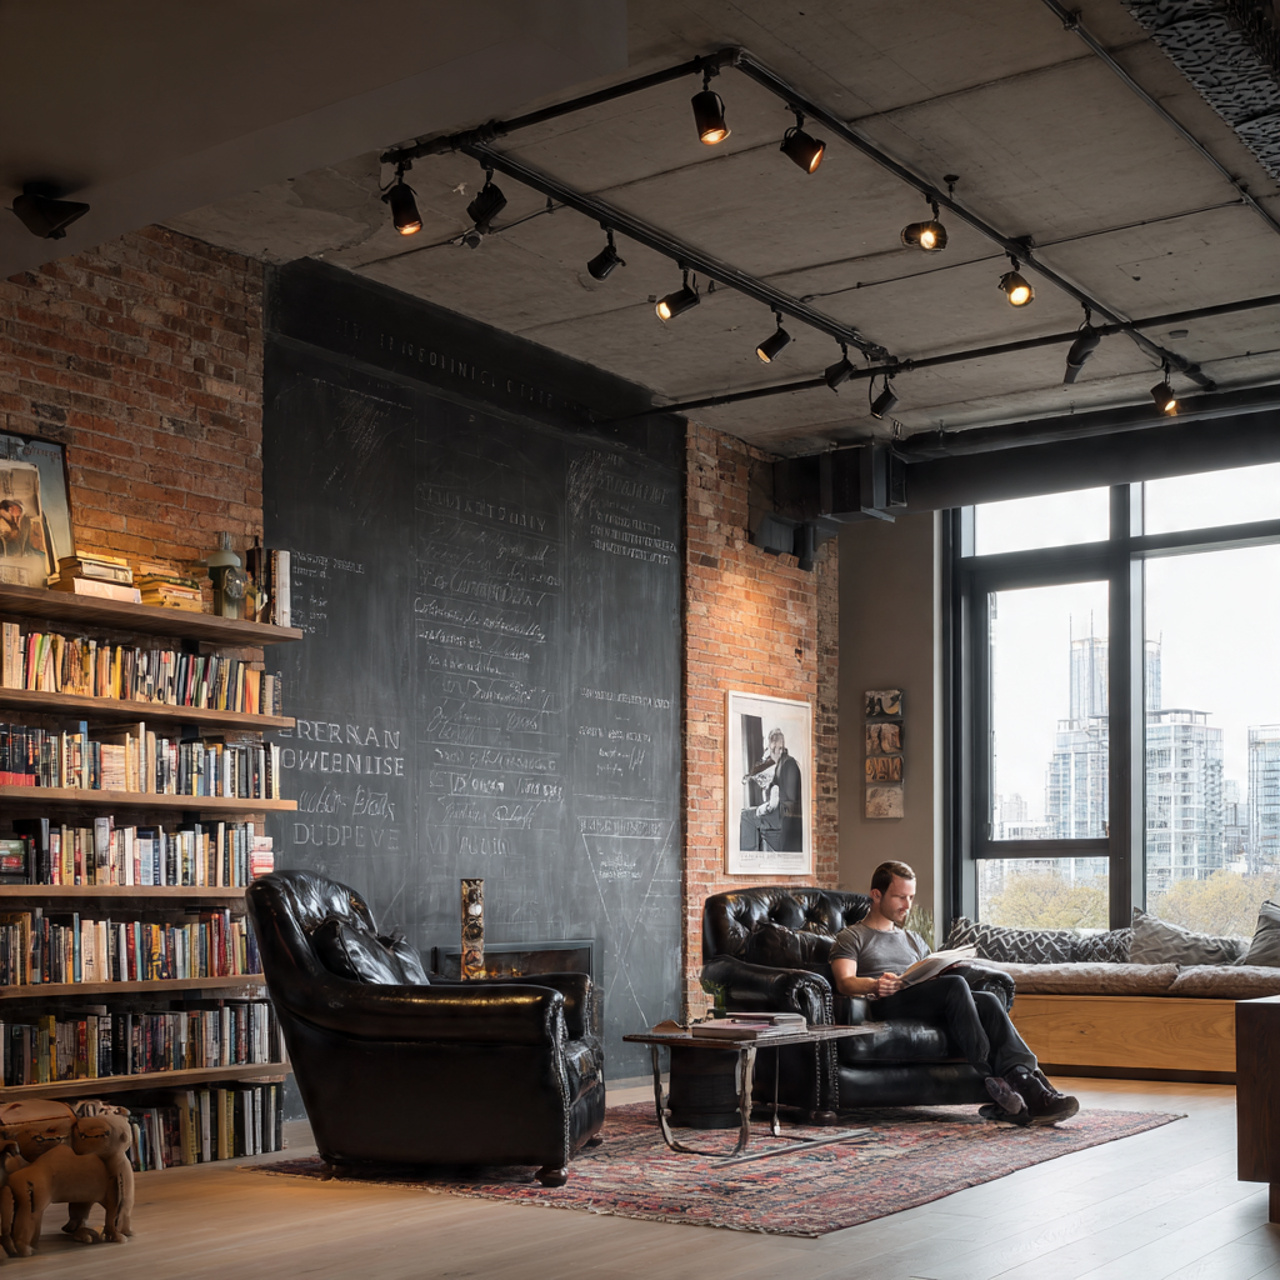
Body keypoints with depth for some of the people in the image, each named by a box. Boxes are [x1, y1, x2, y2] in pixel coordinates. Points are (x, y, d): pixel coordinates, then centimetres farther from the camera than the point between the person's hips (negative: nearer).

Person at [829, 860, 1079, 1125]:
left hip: (933, 1006, 6)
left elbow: (935, 976, 23)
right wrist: (876, 985, -22)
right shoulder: (851, 937, 18)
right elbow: (845, 983, -1)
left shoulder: (913, 939, 36)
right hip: (887, 1004, -6)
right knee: (955, 985, -33)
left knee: (989, 1001, -25)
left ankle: (1026, 1081, -44)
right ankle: (993, 1081, -42)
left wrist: (946, 968, -2)